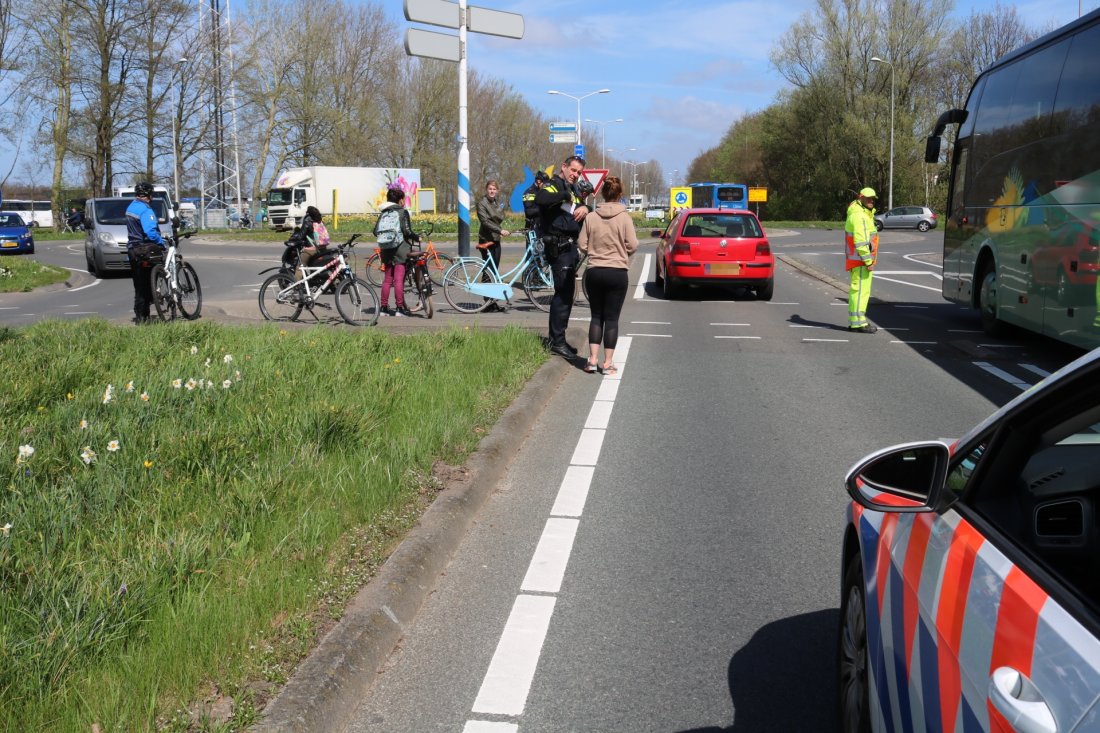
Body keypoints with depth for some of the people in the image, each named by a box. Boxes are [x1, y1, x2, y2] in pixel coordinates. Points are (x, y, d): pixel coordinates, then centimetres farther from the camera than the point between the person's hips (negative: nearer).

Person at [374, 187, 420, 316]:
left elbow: (376, 231, 7)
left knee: (387, 279, 10)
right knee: (399, 279, -5)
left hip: (386, 249, 6)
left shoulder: (383, 213, 10)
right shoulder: (402, 212, -6)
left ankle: (384, 307, 11)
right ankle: (400, 308, -4)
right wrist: (417, 238, 1)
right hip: (400, 248, -6)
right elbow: (407, 231, -15)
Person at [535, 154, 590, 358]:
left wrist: (584, 208, -11)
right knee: (563, 293, -10)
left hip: (569, 246, 10)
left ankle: (558, 338, 25)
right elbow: (540, 198, -32)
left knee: (567, 293, 15)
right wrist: (565, 195, -28)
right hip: (558, 247, -10)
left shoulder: (574, 189, 19)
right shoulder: (553, 185, -10)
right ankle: (557, 342, -5)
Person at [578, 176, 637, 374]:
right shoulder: (625, 218, -8)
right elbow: (632, 245, -9)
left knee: (596, 316, 12)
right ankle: (607, 363, 5)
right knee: (611, 318, 4)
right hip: (618, 273, -2)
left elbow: (582, 245, -1)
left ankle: (592, 360, 7)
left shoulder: (591, 217, -3)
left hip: (594, 272, 2)